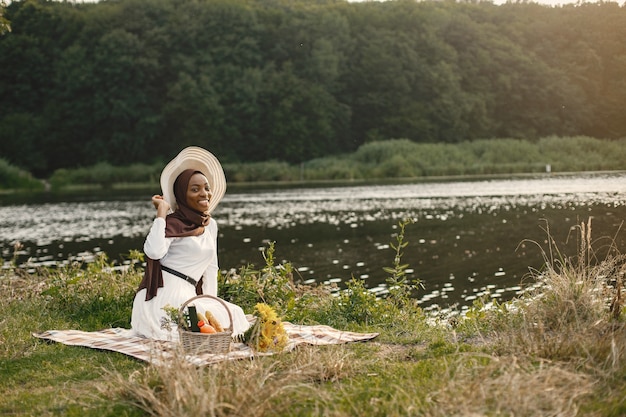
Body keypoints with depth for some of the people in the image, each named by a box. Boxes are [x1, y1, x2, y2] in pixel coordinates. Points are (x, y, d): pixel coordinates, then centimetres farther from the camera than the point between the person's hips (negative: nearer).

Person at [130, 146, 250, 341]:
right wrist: (161, 212, -21)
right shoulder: (173, 223, -10)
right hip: (164, 296, -8)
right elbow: (154, 251, -30)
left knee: (234, 314, 3)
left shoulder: (211, 225, 14)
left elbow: (211, 268, 19)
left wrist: (212, 302, 12)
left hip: (187, 296, 8)